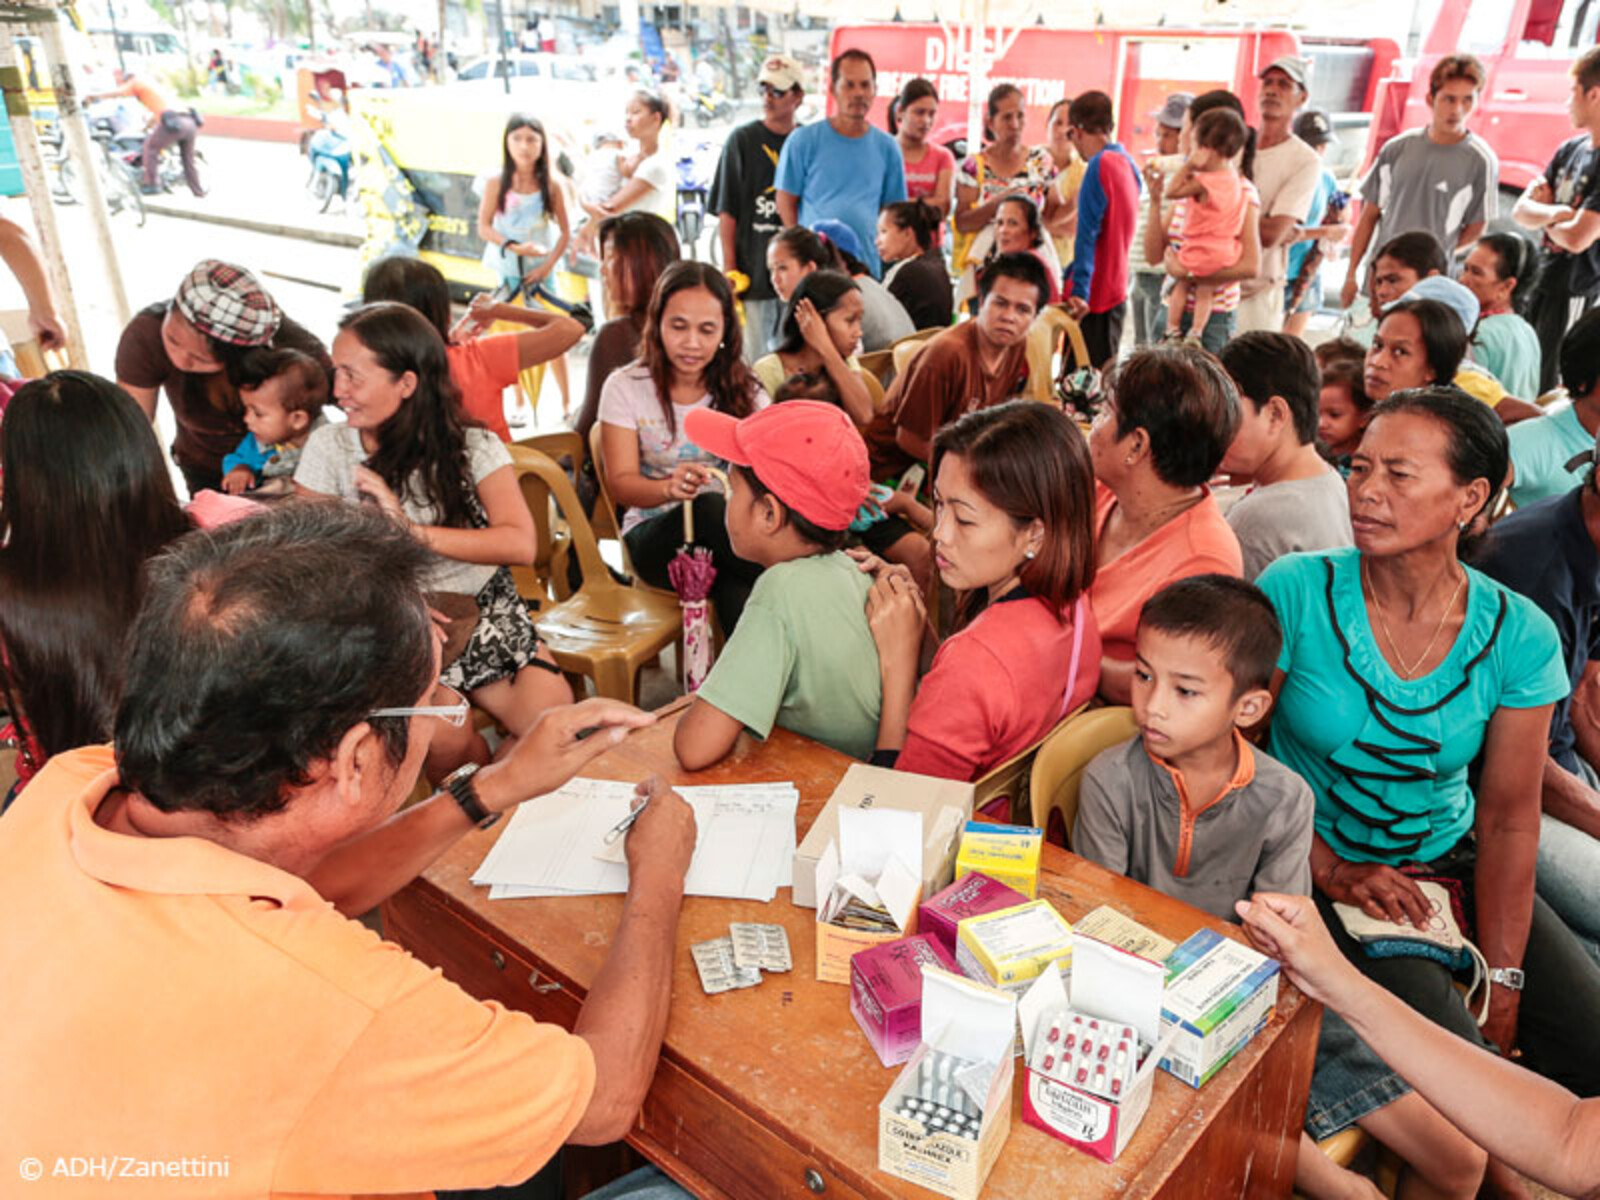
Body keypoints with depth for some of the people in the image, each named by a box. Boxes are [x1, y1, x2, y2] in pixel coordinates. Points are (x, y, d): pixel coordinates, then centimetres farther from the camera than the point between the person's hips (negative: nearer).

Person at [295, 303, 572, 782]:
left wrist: (411, 530, -25)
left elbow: (520, 543, -17)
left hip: (487, 616, 1)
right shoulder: (329, 449, -1)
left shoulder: (474, 446, -3)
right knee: (447, 738, -28)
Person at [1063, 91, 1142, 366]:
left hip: (1093, 296, -9)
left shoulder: (1099, 165, -14)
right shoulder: (1129, 164, 12)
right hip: (1117, 291, 9)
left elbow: (1087, 235, -22)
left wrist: (1080, 292, -27)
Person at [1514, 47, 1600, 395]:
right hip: (1542, 284, 8)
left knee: (1546, 393, -2)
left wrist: (1545, 218, -4)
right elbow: (1521, 210, 6)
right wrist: (1554, 212, -15)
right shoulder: (1570, 149, 8)